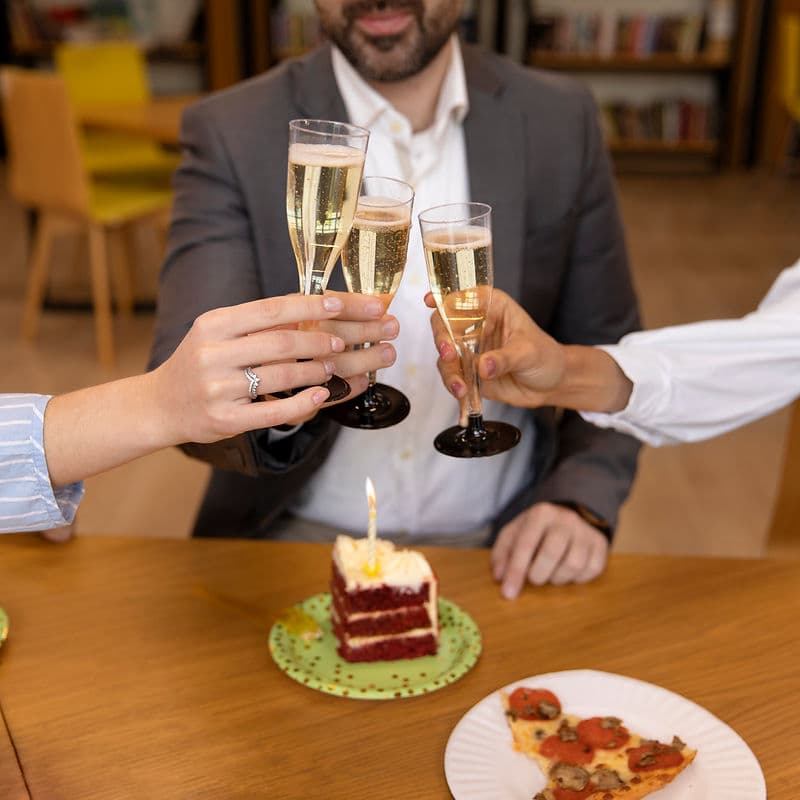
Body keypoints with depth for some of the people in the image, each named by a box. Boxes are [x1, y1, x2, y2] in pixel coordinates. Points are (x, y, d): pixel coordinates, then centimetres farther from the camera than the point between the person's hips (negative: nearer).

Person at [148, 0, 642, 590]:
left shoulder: (561, 120, -3)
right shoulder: (232, 135, -9)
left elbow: (606, 350, 6)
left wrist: (582, 503, -11)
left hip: (499, 543, 2)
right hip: (298, 541, -1)